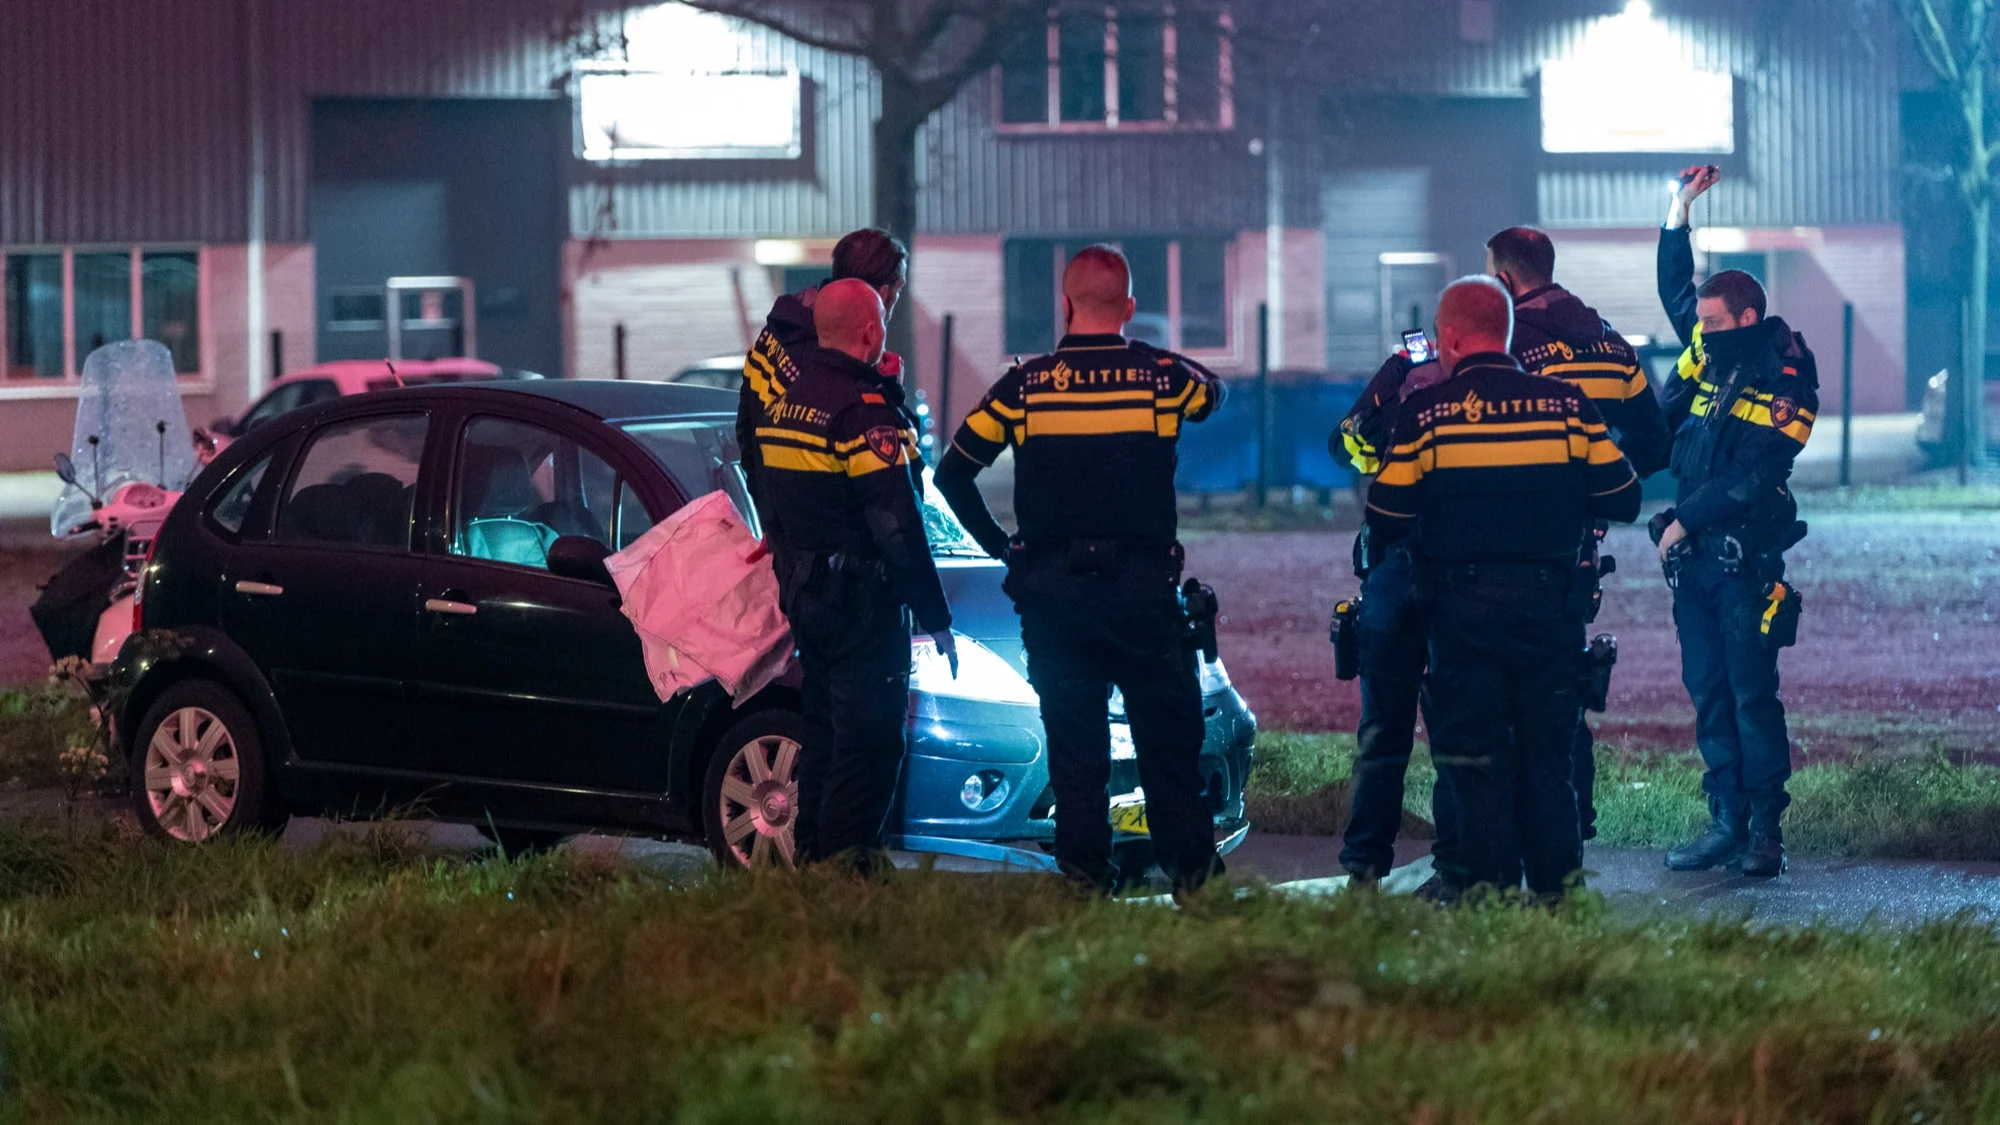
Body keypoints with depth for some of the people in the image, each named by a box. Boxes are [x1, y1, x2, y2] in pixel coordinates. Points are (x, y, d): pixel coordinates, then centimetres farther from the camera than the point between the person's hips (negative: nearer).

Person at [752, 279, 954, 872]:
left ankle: (812, 853, 22)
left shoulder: (785, 400, 10)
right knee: (868, 740, -5)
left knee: (826, 730, 18)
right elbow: (898, 527, -19)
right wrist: (935, 617, -15)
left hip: (803, 594, 9)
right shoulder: (864, 409, -17)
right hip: (862, 600, -9)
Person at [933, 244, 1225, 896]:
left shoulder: (1026, 385, -2)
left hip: (1052, 588, 0)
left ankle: (1087, 873, 3)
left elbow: (953, 471, 2)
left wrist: (996, 543, 12)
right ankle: (1189, 866, 9)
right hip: (1143, 583, 0)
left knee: (1074, 738, 6)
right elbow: (1213, 392, 24)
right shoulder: (1160, 377, -1)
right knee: (1168, 732, 9)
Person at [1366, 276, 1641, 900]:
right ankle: (1556, 886, 12)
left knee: (1474, 755, 4)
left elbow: (1386, 520, -4)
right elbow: (1622, 499, 3)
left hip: (1464, 607, -2)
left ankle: (1487, 885, 2)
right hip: (1551, 602, 2)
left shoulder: (1426, 411, -7)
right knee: (1548, 754, 12)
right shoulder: (1566, 403, 0)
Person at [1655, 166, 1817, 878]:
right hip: (1694, 553, 7)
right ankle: (1727, 822, 9)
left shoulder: (1783, 383, -10)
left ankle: (1766, 828, -5)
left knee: (1752, 694, -7)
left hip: (1745, 557, -7)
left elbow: (1751, 478, -17)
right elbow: (1675, 288, 26)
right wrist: (1681, 208, 20)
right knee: (1708, 693, 6)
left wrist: (1686, 519, -13)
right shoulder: (1711, 353, 10)